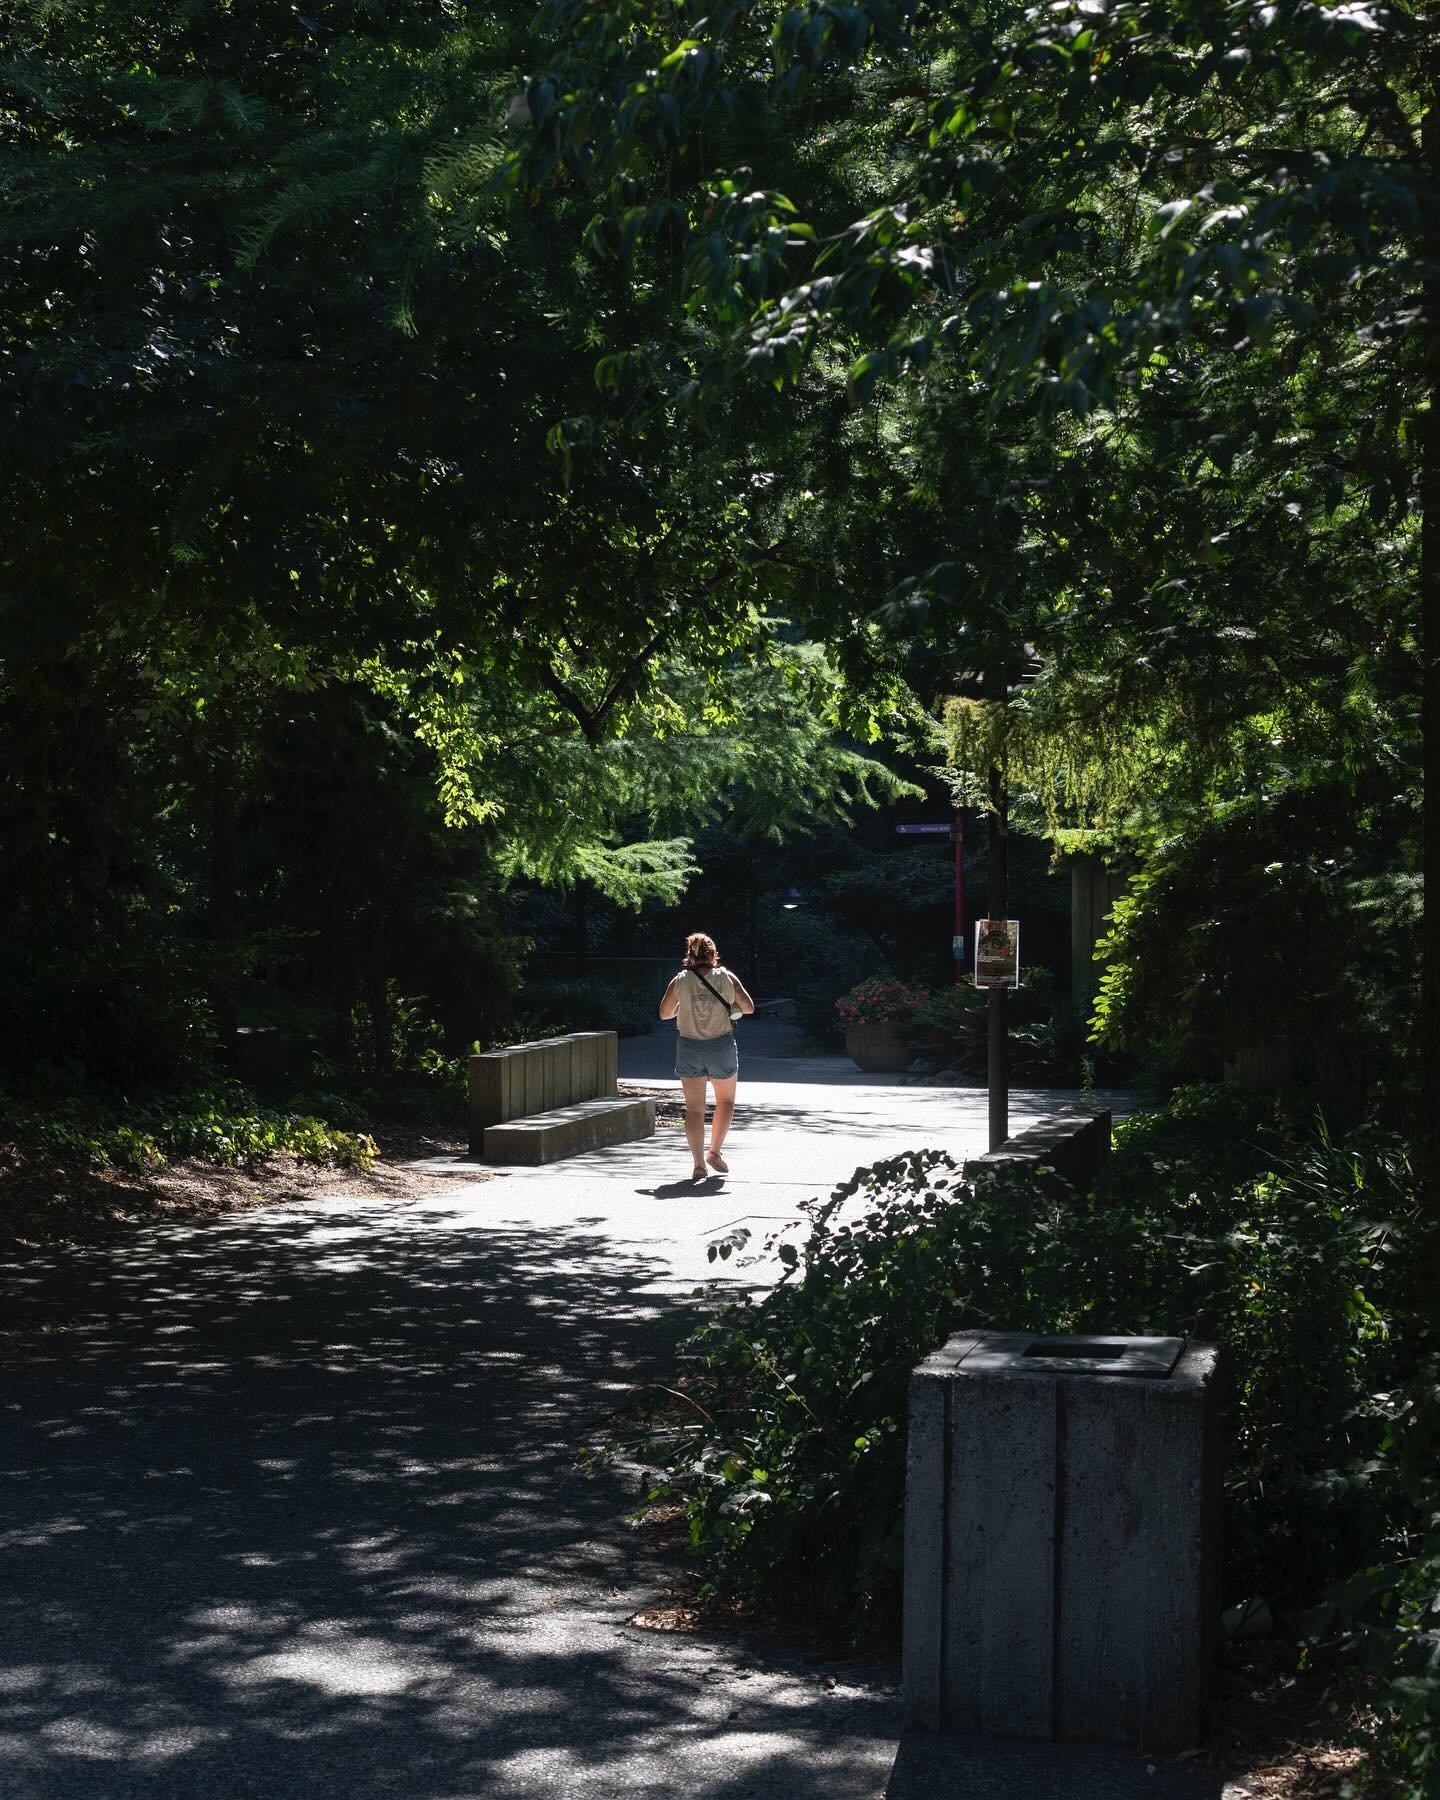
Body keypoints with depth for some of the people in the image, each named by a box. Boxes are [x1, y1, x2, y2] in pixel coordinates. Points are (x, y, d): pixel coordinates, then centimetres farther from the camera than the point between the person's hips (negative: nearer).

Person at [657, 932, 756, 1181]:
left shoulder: (680, 981, -3)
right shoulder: (727, 978, -4)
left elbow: (664, 1013, 5)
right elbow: (749, 1007, 1)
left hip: (689, 1047, 0)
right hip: (722, 1046, 0)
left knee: (694, 1108, 4)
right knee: (726, 1100, 21)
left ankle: (698, 1163, -3)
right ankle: (714, 1152, 15)